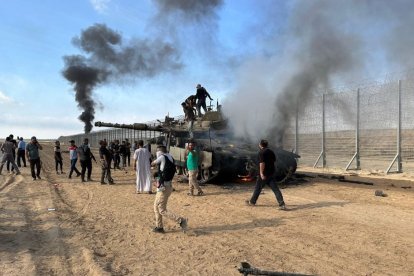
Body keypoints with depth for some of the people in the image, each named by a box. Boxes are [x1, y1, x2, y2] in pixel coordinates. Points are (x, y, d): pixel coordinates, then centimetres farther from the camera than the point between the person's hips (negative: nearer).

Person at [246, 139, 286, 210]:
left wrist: (261, 173, -22)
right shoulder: (271, 151, 10)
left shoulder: (261, 152, -12)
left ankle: (252, 202, 23)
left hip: (264, 173, -6)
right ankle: (282, 204, -5)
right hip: (271, 172, 6)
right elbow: (274, 160, 19)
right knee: (275, 189, 2)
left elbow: (262, 163, -21)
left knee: (258, 188, 9)